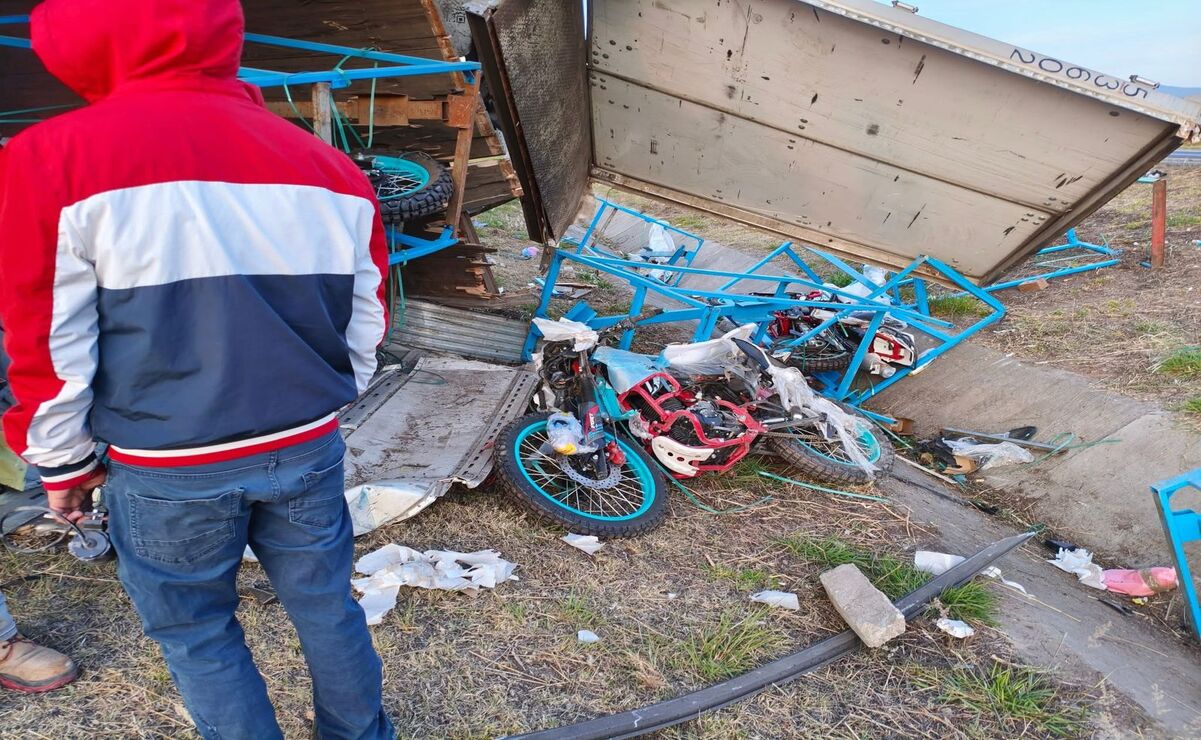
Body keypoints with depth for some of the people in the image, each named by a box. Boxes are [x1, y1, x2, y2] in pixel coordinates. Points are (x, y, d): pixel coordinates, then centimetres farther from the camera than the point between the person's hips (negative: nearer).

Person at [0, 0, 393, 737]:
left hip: (167, 471, -3)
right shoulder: (324, 162, -3)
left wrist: (62, 462, 9)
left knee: (196, 632, 19)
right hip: (308, 449, 4)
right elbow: (366, 322, 4)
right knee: (325, 602, 21)